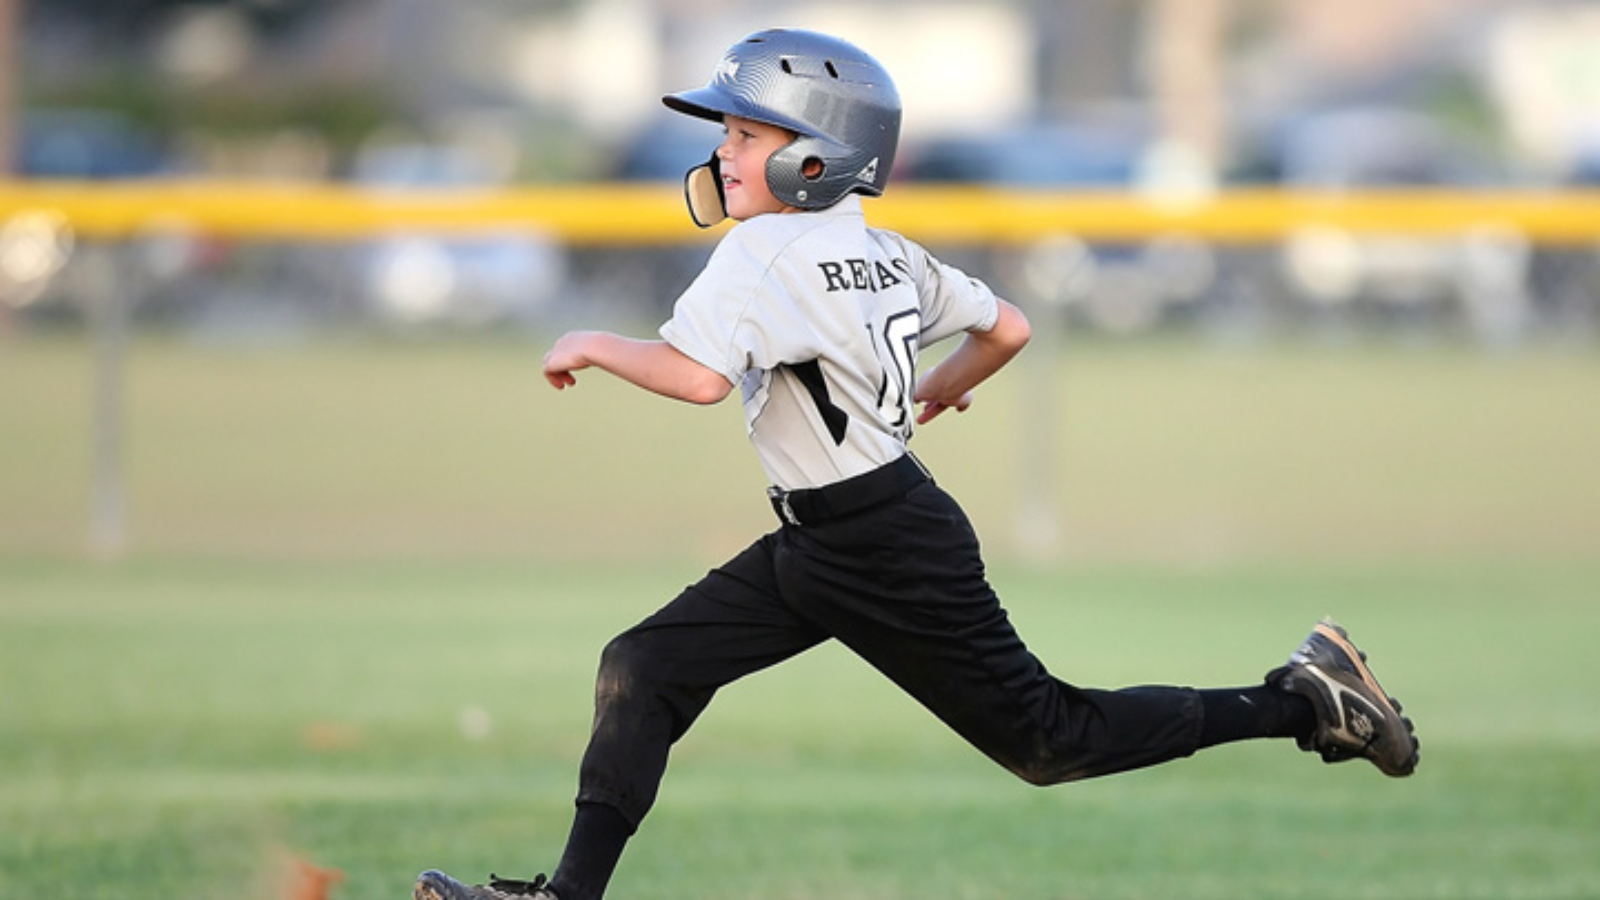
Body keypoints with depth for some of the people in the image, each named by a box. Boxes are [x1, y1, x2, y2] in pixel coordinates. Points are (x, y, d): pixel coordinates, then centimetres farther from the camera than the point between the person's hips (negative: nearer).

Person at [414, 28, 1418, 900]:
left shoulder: (764, 252, -19)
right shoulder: (887, 253, 6)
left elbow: (699, 376, -34)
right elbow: (1007, 329, 13)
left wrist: (594, 345, -17)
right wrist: (937, 391, 31)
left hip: (887, 551, -10)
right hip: (816, 546, 10)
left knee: (1048, 740, 1)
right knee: (643, 670, 4)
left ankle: (1304, 700, 10)